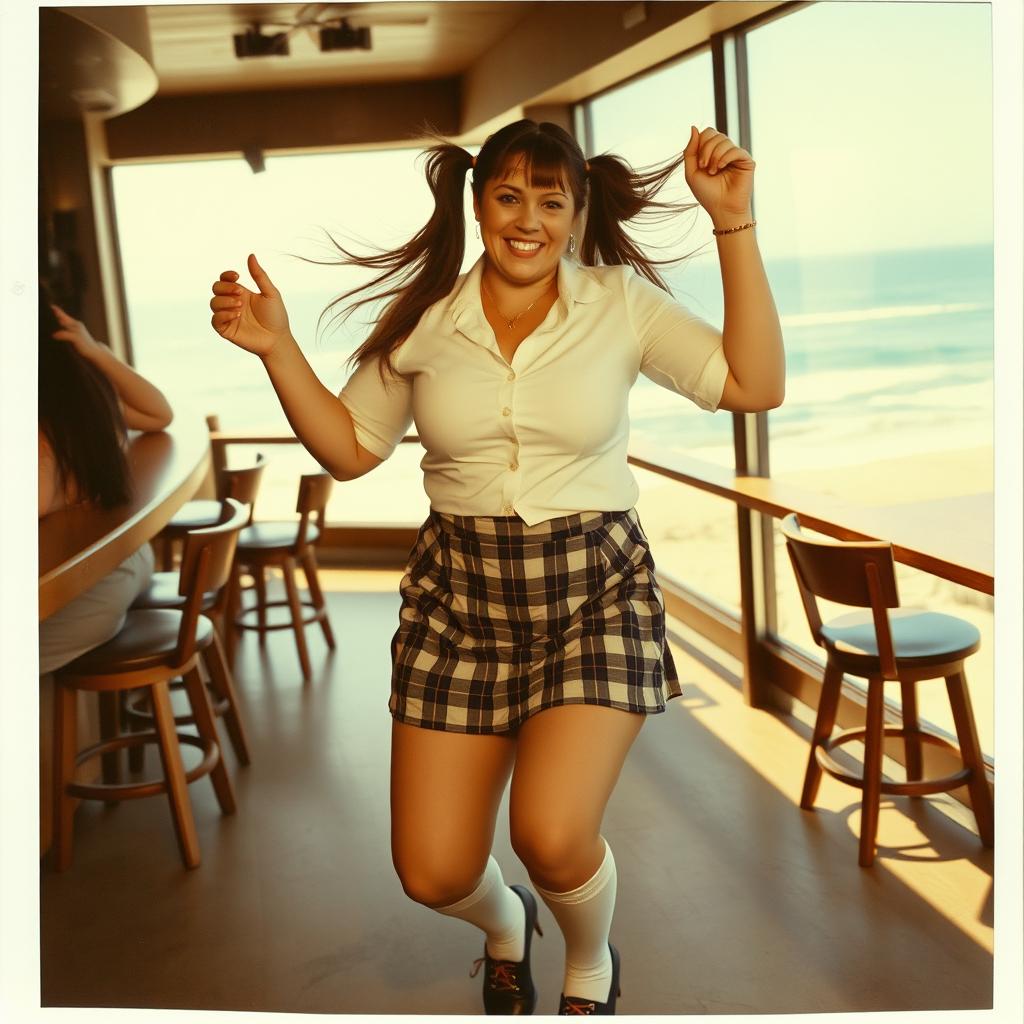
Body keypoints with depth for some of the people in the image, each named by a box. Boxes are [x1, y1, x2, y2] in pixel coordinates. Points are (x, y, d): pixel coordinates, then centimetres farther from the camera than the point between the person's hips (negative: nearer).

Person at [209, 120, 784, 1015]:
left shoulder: (621, 303, -2)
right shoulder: (424, 317, 2)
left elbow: (756, 385, -11)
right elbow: (348, 448, 8)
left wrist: (734, 221, -14)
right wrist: (276, 347, -4)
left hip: (595, 590, -2)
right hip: (460, 595, 2)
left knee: (552, 838, -20)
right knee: (432, 874, 1)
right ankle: (505, 923, 43)